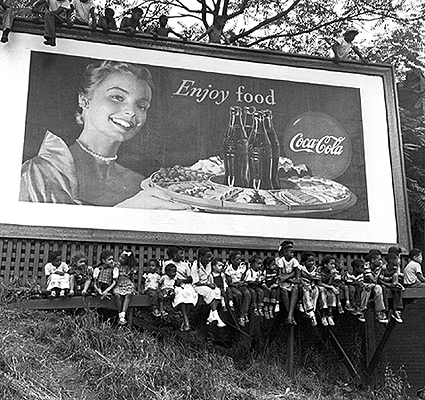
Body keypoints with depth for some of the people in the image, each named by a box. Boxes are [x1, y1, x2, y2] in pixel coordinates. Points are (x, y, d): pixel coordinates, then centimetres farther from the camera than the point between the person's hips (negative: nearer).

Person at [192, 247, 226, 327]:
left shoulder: (208, 263, 5)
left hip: (207, 284, 6)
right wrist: (207, 284, -20)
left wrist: (212, 283, -2)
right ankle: (216, 318, -36)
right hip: (198, 286, -6)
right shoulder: (195, 265, -15)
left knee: (218, 291, -24)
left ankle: (211, 317, -27)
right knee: (210, 292, -34)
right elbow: (196, 282, -14)